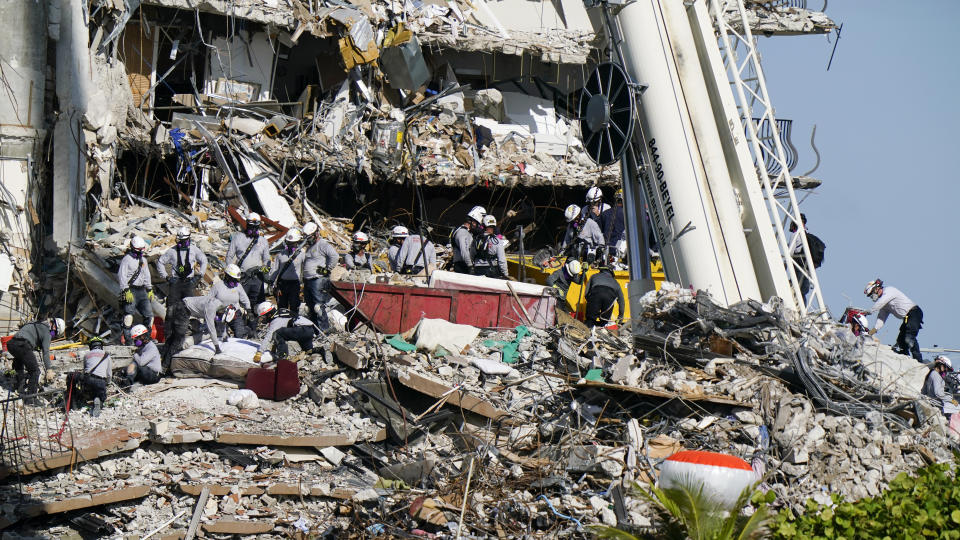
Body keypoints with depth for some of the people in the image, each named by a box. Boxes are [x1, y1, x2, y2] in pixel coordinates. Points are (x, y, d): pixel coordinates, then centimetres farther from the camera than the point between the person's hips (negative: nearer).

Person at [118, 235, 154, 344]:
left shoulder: (143, 259, 18)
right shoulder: (127, 259, -6)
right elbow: (121, 276, -12)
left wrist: (150, 290, 20)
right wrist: (126, 290, -19)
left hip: (142, 290, 7)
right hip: (130, 290, -7)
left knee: (149, 314, 1)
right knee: (129, 313, -12)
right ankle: (127, 338, -8)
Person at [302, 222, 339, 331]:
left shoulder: (323, 244, -9)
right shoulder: (310, 246, 21)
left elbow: (335, 256, -22)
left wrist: (328, 269, -17)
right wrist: (304, 280, 23)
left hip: (319, 280, -10)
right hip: (308, 281, 10)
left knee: (318, 307, -12)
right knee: (311, 307, 13)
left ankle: (324, 329, -8)